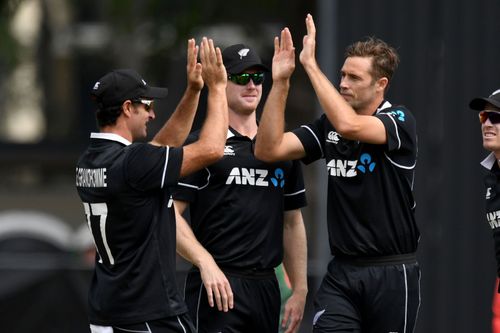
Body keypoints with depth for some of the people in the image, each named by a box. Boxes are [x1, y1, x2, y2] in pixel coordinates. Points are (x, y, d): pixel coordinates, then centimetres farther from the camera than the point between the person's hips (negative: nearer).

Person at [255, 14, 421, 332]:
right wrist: (281, 83, -9)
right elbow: (269, 149, -2)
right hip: (341, 272, 4)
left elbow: (349, 125, -28)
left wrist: (311, 64, -23)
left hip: (392, 273, -4)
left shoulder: (400, 122, -8)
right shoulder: (328, 127, 7)